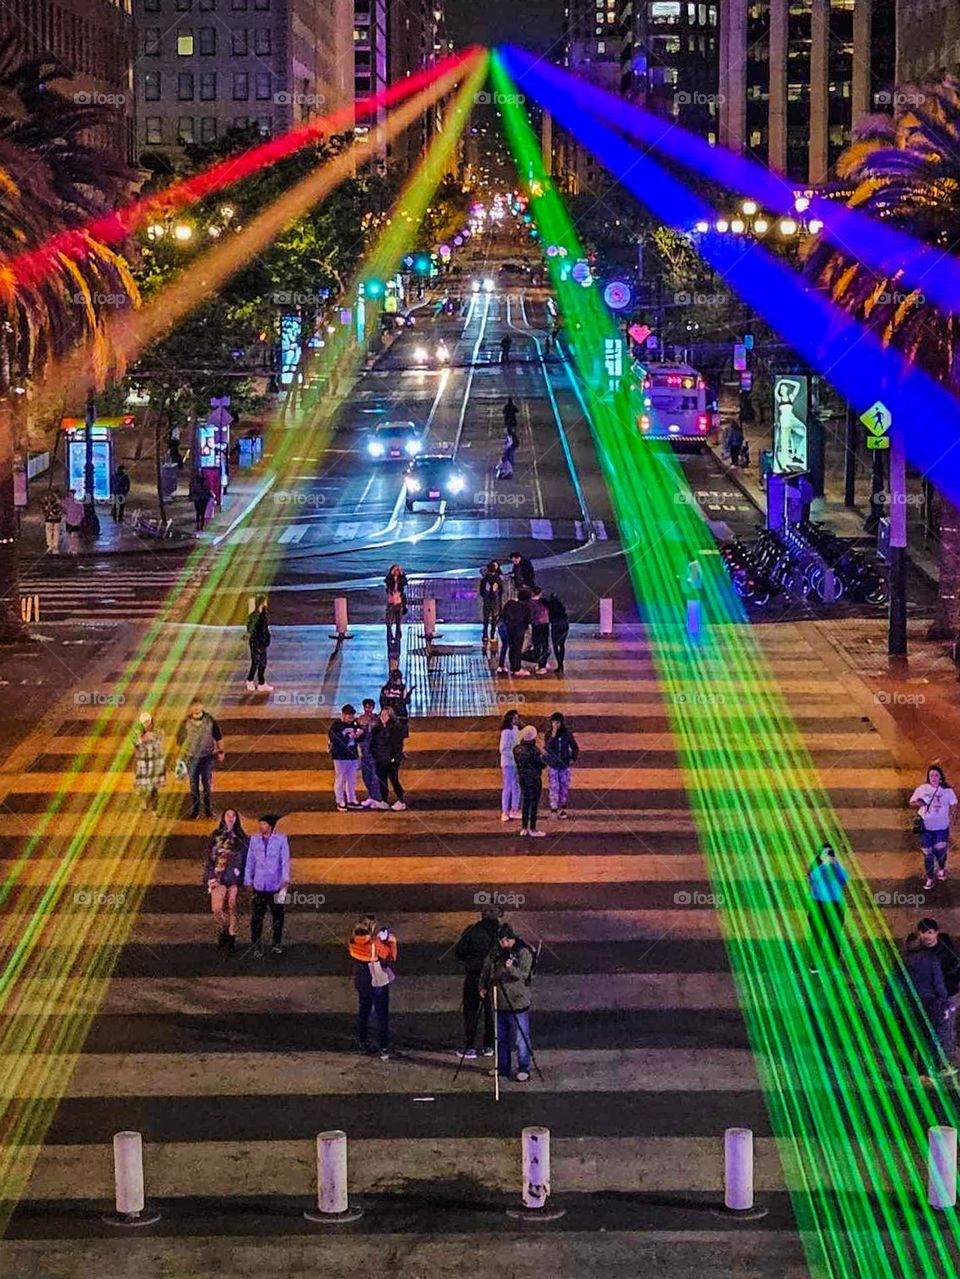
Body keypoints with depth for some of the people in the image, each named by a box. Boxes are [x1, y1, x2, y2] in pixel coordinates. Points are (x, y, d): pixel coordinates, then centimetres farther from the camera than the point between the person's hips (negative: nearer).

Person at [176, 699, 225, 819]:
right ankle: (194, 812, 14)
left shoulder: (210, 720, -1)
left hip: (207, 757, -1)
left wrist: (221, 751, 2)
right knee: (193, 786, 6)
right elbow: (180, 738, 6)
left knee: (207, 785, 2)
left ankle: (209, 811, 11)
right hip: (191, 757, 1)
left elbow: (218, 737, 7)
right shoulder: (186, 722, 0)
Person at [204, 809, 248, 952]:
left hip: (234, 876, 0)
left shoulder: (242, 837, 7)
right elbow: (209, 857, 5)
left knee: (232, 908, 0)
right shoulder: (216, 836, 5)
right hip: (219, 875, 0)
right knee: (217, 908, -9)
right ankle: (225, 928, 18)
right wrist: (210, 877, -3)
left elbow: (246, 858, 9)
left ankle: (231, 937, 10)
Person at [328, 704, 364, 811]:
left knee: (352, 780, 11)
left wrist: (360, 733, -11)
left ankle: (351, 800, 21)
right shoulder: (336, 726, -9)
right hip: (340, 757, -5)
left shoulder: (354, 724, 7)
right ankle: (340, 802, 6)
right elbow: (334, 740, -19)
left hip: (353, 756, 5)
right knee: (340, 780, 0)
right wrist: (348, 737, -25)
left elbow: (360, 740, 12)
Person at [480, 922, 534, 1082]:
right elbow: (486, 969, 16)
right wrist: (483, 986, 2)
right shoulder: (495, 952, 6)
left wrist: (511, 968, -37)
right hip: (499, 1003, 6)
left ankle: (524, 1070, 7)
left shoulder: (523, 952, -10)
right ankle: (503, 1068, 27)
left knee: (520, 1038, -2)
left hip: (518, 1003, -6)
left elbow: (524, 974, -19)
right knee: (501, 1038, 15)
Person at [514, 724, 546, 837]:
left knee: (525, 802, 17)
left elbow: (518, 762, 5)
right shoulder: (535, 751, -24)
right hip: (534, 779, -6)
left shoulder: (517, 749, -6)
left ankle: (524, 828, 23)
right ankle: (532, 829, 11)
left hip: (522, 778, 6)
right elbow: (542, 765, -15)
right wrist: (544, 756, 2)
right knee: (534, 804, 5)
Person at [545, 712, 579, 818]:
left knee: (565, 787, 3)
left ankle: (562, 808, 15)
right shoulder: (549, 734, -2)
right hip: (552, 765, -2)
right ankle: (554, 809, -4)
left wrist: (573, 759, 4)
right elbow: (546, 747, -17)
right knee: (553, 787, -7)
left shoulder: (567, 734, 2)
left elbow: (575, 747, 14)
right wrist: (553, 736, -22)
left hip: (565, 765, 2)